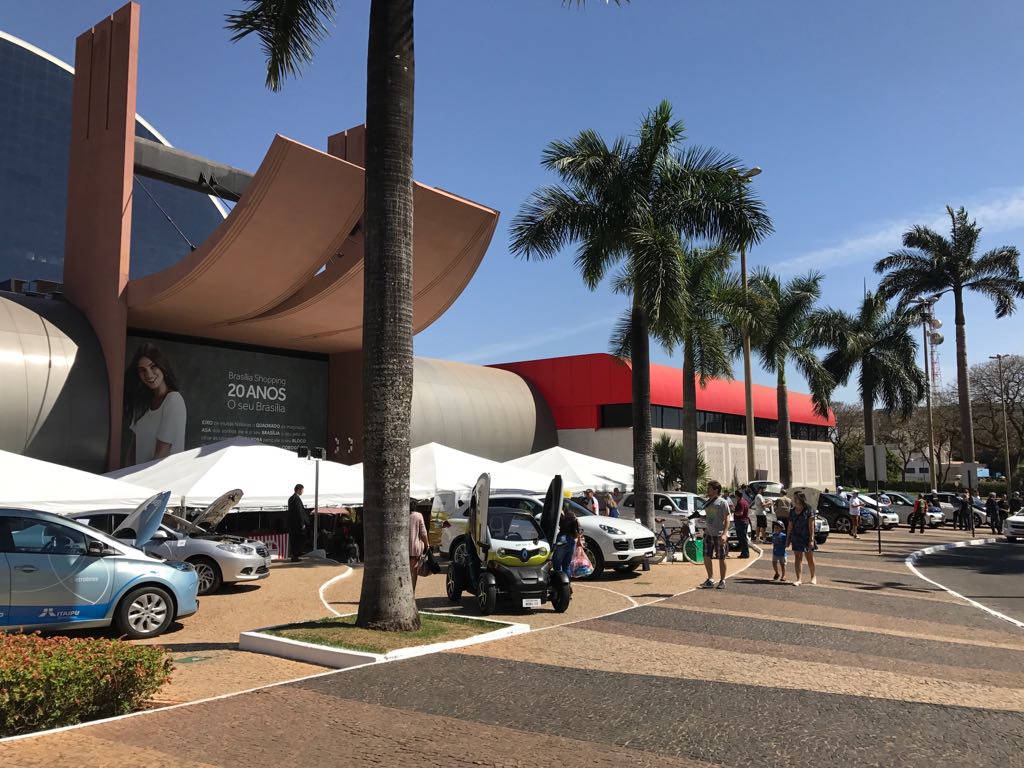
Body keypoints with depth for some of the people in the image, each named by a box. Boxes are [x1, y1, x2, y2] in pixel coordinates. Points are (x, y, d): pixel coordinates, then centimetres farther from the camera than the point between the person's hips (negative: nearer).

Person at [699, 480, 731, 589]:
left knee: (721, 558, 3)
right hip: (708, 533, 6)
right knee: (706, 557, 3)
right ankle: (709, 580, 15)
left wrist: (724, 533, -20)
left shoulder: (722, 502, -8)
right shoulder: (708, 502, 14)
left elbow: (727, 518, -12)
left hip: (719, 534, -6)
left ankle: (722, 581, 14)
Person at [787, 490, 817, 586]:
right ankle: (798, 579, 0)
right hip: (796, 538, 4)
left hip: (806, 538, -4)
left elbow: (811, 526, -10)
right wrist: (788, 538, 8)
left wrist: (811, 539, -14)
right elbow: (790, 526, 10)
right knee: (798, 558, 0)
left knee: (810, 558, 10)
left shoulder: (808, 511, -8)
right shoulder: (793, 511, 7)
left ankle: (813, 577, 29)